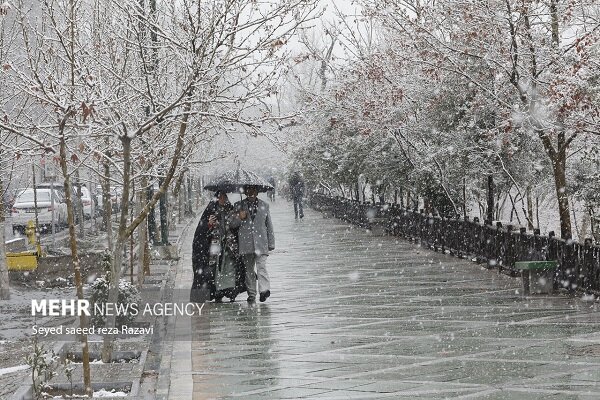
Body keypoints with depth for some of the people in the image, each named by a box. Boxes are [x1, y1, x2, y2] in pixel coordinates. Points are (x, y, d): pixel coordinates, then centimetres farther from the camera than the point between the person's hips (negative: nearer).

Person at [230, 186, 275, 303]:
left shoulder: (264, 206, 11)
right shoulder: (239, 205, 10)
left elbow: (269, 226, 14)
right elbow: (232, 224, 10)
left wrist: (271, 244, 10)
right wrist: (239, 218, -12)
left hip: (261, 242, -1)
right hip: (245, 243, 1)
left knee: (261, 266, -16)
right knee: (249, 269, 4)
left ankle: (264, 290, -24)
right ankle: (251, 294, 10)